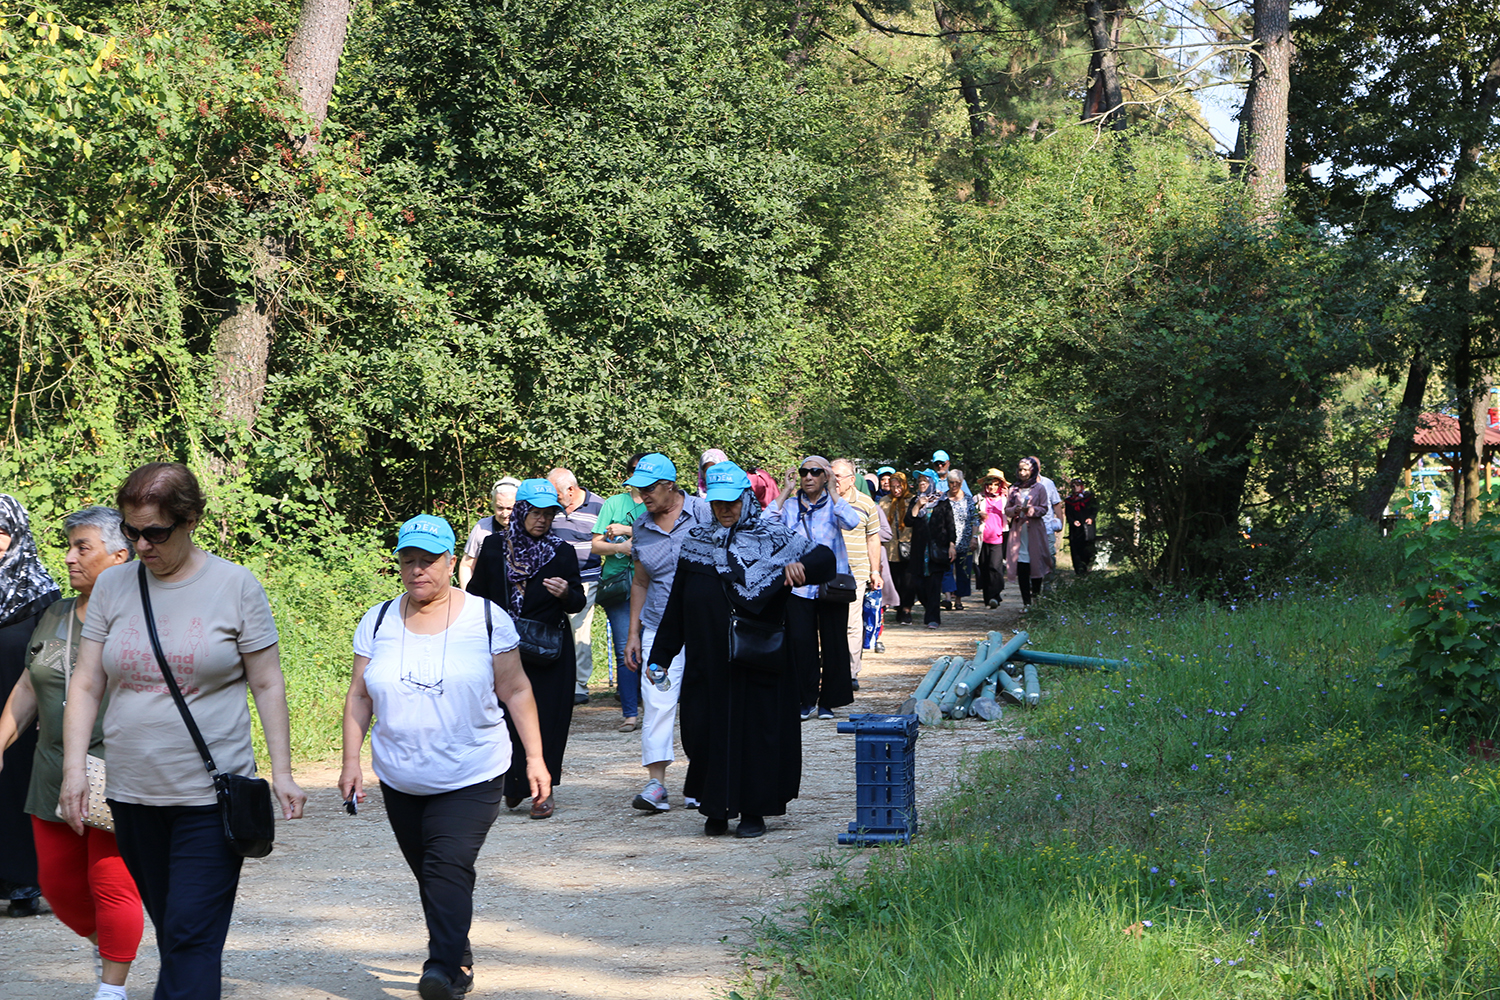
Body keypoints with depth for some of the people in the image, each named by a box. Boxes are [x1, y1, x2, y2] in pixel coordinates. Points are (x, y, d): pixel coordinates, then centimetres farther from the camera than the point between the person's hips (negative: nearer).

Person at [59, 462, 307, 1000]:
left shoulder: (235, 585, -2)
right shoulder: (113, 586, 6)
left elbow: (267, 685, 1)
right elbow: (86, 685, 8)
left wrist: (282, 771, -2)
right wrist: (74, 766, -3)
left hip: (211, 794, -4)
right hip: (132, 794, 4)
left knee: (192, 937, -9)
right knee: (170, 929, 11)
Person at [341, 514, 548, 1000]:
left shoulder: (487, 619, -2)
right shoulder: (378, 622, 5)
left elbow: (515, 691, 2)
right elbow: (359, 696, 8)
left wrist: (535, 758, 0)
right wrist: (351, 760, 2)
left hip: (471, 778, -3)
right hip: (400, 780, 4)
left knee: (449, 868, -17)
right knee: (429, 875, 9)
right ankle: (459, 958, 24)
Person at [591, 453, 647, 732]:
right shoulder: (614, 503, 14)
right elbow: (596, 544, 10)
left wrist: (629, 530, -7)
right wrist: (621, 547, -8)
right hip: (619, 585, 1)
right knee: (625, 651, -6)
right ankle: (630, 713, -3)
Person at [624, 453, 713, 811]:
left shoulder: (704, 513, -4)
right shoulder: (641, 526, 9)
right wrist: (633, 633, 13)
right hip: (659, 628, 3)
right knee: (657, 701, -9)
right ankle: (656, 783, -11)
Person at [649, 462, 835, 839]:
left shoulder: (772, 538, 0)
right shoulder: (696, 542, 9)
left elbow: (824, 557, -12)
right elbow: (676, 605, 11)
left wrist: (800, 565, -35)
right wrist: (661, 655, 10)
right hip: (707, 662, 2)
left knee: (757, 729, 1)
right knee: (709, 729, 3)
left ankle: (754, 810, 12)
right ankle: (716, 808, 15)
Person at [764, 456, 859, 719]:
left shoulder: (833, 504, 3)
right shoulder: (790, 505, 6)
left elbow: (852, 522, -19)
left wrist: (832, 491, -15)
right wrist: (785, 492, -9)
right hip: (798, 586, 1)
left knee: (833, 643, 2)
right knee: (800, 642, -7)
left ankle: (827, 701, 14)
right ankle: (807, 700, 5)